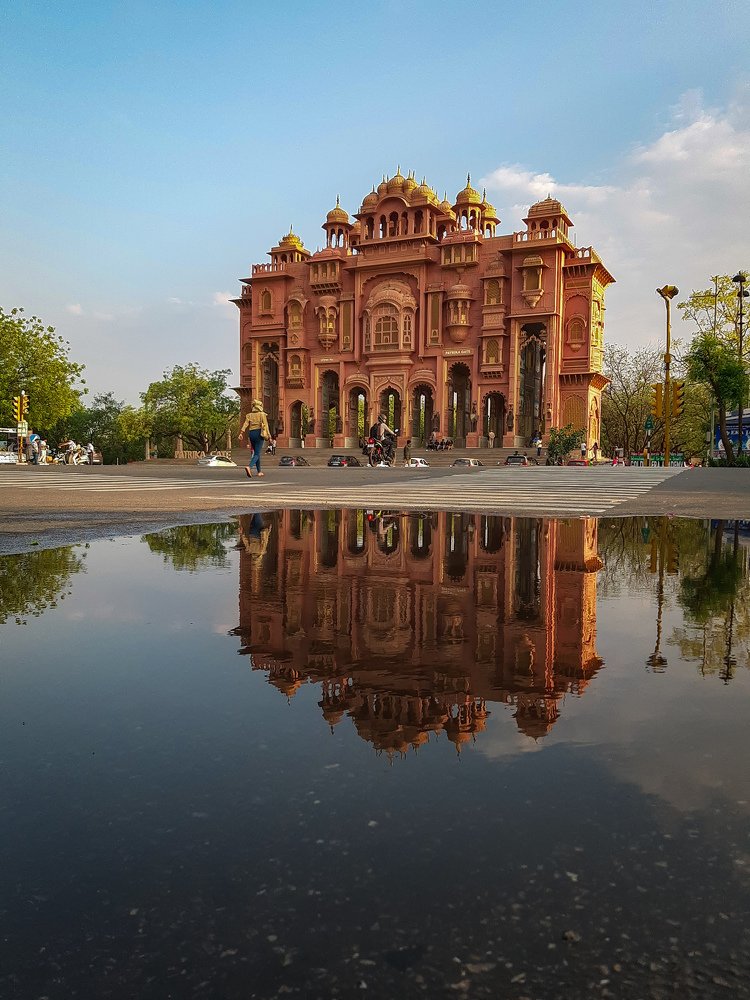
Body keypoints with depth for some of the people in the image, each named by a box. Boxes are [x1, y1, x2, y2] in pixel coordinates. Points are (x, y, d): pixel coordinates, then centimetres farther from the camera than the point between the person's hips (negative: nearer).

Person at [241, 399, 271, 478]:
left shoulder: (249, 415, 9)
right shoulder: (262, 414, -1)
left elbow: (245, 424, -4)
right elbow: (265, 425, -6)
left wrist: (241, 433, -12)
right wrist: (268, 436, -3)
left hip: (251, 433, 5)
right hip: (259, 433, -5)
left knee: (256, 453, 16)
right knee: (257, 454, -9)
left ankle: (259, 472, 19)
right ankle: (249, 467, -35)